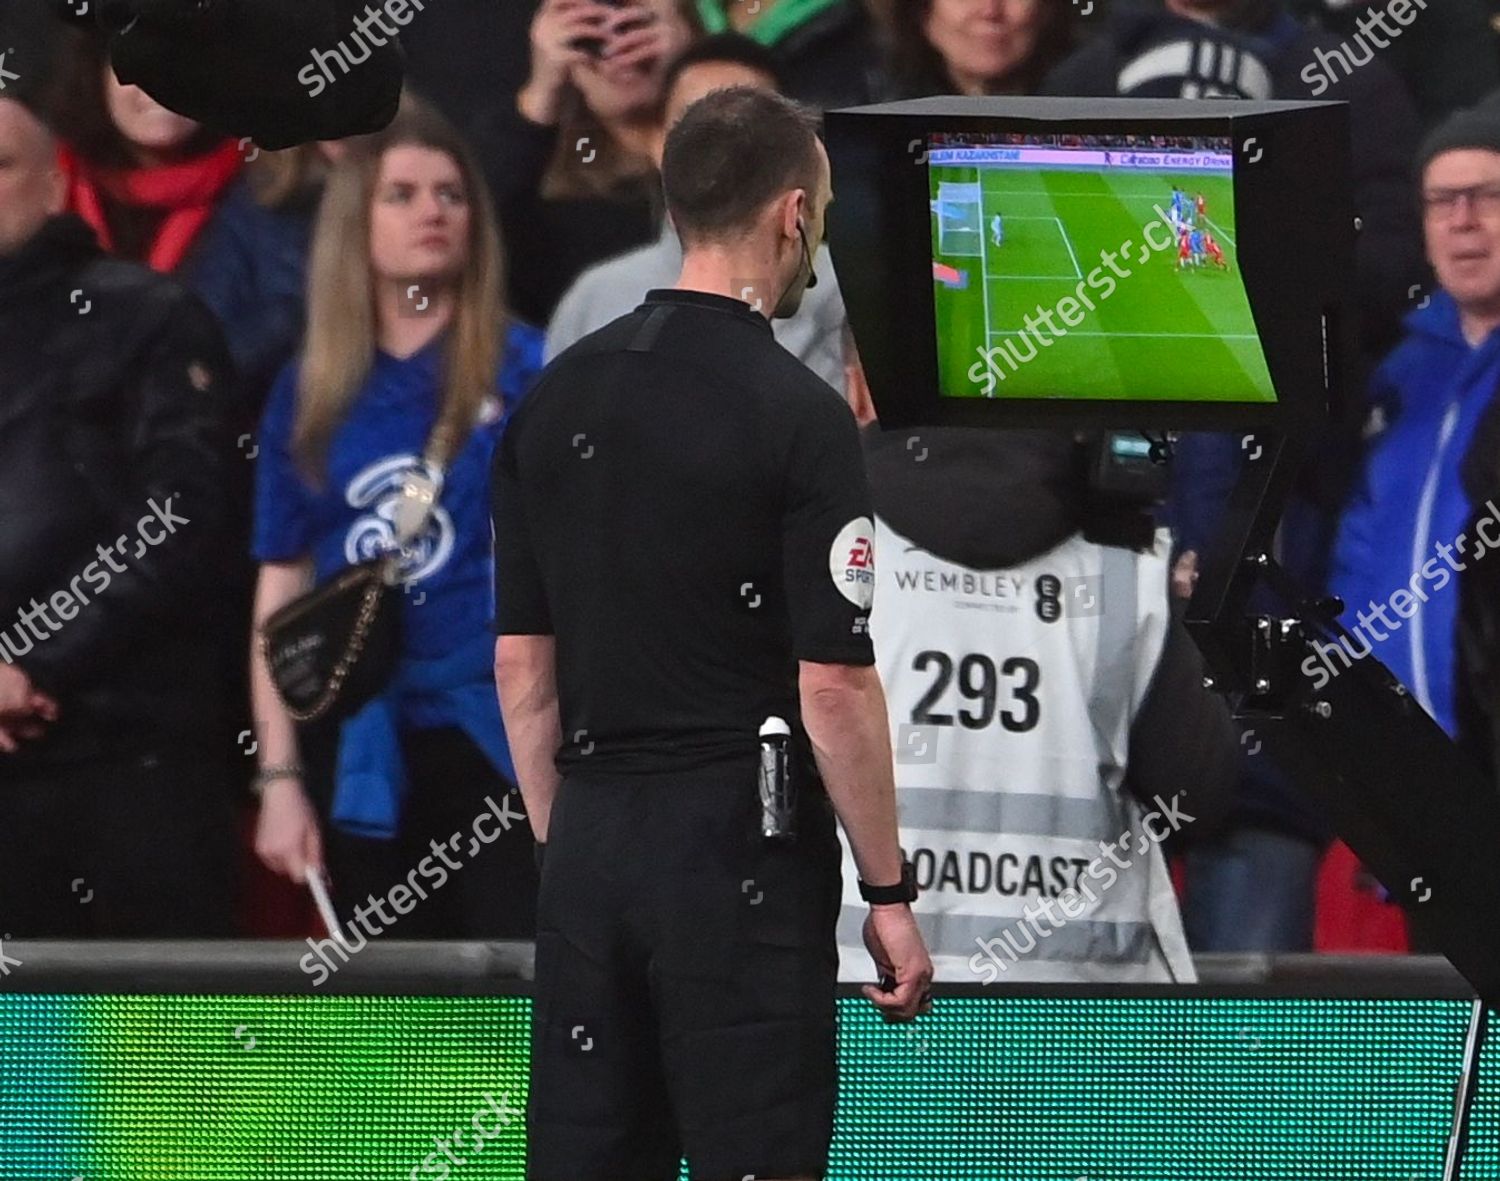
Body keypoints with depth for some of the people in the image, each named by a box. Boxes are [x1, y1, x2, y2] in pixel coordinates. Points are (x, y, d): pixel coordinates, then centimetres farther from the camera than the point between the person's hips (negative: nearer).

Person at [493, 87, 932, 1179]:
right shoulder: (796, 413, -12)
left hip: (592, 844, 6)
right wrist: (890, 894, -6)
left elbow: (521, 661, 11)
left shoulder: (559, 399, 8)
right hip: (741, 851, -6)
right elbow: (834, 688, -14)